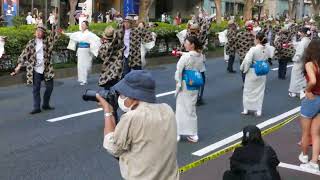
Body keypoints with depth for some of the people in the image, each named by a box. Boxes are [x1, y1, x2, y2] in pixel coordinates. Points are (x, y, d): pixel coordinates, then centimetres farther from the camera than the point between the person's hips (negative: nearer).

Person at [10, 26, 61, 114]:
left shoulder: (47, 41, 4)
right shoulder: (31, 43, 2)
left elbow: (55, 35, -7)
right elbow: (24, 55, 1)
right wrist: (18, 67, -3)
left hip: (47, 69, 2)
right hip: (36, 70, -1)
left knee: (50, 87, 7)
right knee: (36, 89, 1)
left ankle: (46, 104, 25)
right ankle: (36, 107, 7)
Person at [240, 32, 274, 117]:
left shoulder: (253, 49, -22)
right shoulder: (268, 49, -7)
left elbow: (247, 61, -20)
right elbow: (271, 57, 7)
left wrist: (244, 69, -5)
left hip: (252, 72, -4)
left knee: (248, 91, 13)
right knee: (260, 92, 15)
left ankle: (246, 109, 22)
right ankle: (259, 111, 19)